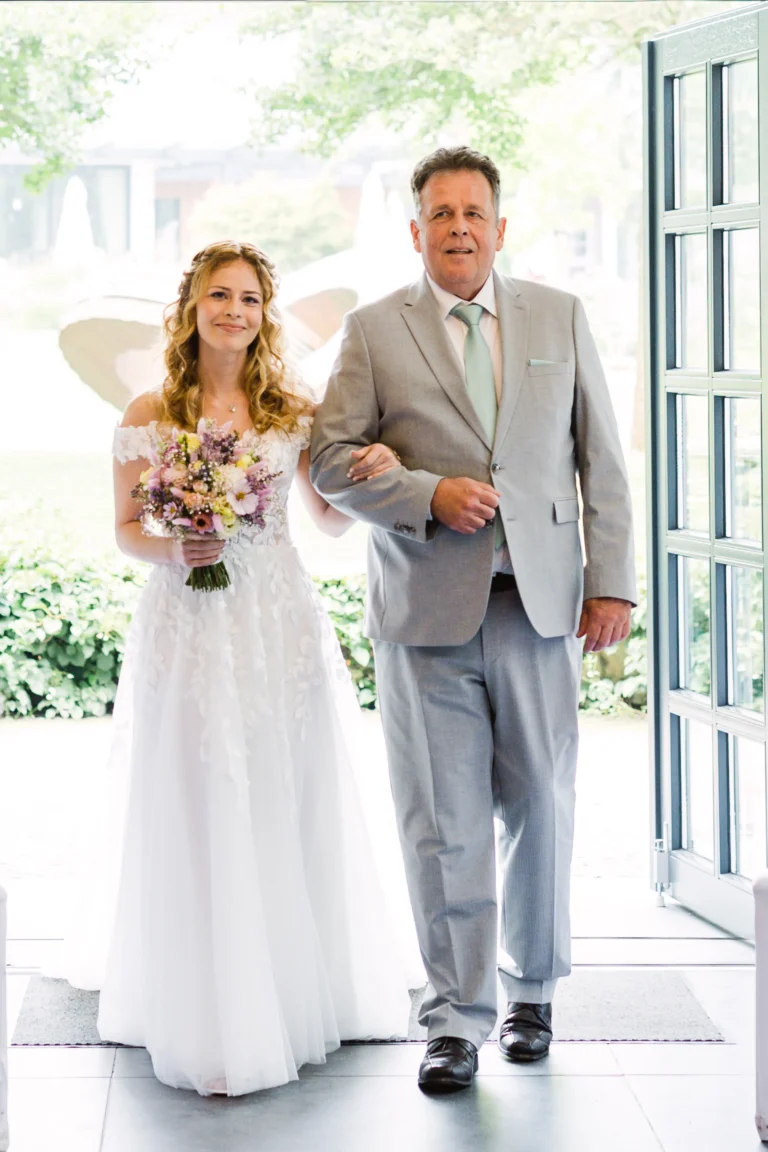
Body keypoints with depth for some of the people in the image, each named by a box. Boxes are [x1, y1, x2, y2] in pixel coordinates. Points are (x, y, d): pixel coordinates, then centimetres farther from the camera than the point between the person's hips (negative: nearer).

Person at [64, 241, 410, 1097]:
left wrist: (370, 473, -8)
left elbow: (331, 519, 11)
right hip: (189, 628, -2)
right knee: (200, 815, -1)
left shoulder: (292, 409, 6)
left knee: (291, 808, 7)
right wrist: (174, 551, -14)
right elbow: (125, 530, 6)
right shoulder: (150, 415, 1)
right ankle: (209, 1015, 9)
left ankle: (302, 988, 23)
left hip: (280, 623, 2)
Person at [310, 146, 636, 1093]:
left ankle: (532, 988, 27)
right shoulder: (374, 331, 5)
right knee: (443, 822, -1)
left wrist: (611, 581, 2)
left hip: (539, 601, 2)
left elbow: (600, 457, 9)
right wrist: (430, 494, -14)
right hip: (427, 610, -1)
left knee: (539, 808, 7)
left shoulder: (559, 317, 9)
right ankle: (458, 1017, 9)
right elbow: (332, 460, 1)